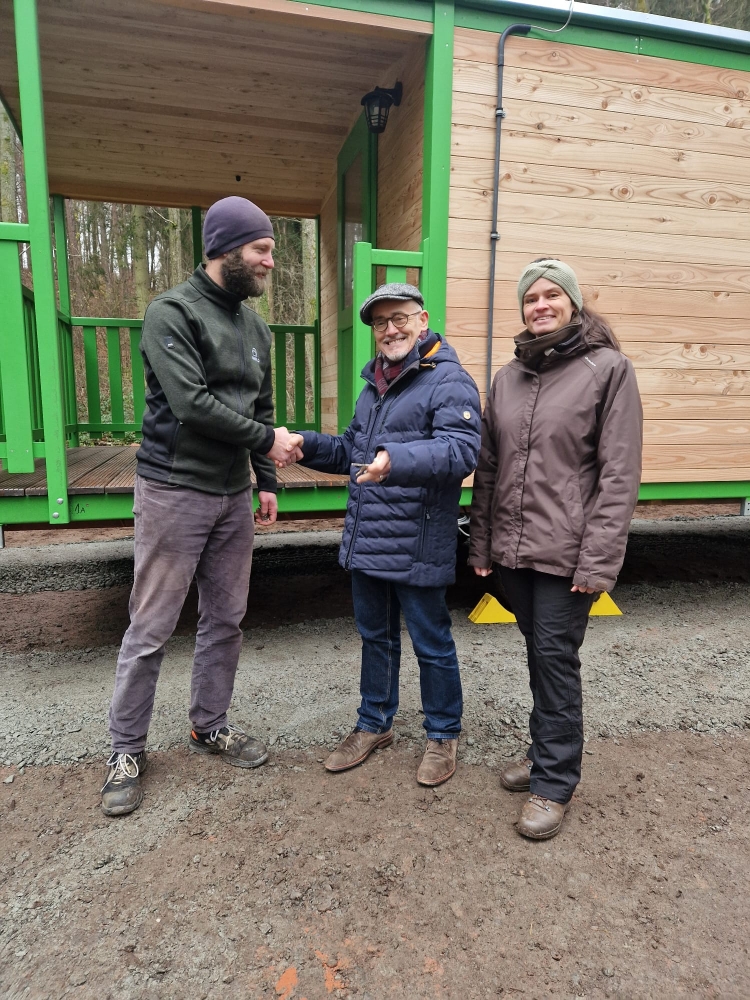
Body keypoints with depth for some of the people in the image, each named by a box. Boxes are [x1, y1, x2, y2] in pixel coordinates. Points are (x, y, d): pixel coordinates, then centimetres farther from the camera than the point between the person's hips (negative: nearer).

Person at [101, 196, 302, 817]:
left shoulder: (255, 326, 13)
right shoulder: (172, 313, -9)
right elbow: (191, 403, -19)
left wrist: (267, 481, 13)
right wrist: (265, 439, -11)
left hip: (234, 496, 7)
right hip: (175, 492, -6)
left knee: (226, 619, 13)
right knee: (152, 628, 2)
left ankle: (211, 727, 31)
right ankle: (127, 750, 20)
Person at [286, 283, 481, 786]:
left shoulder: (450, 381, -11)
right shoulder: (376, 381, 16)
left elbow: (462, 451, -26)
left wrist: (398, 461, -41)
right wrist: (309, 444, 5)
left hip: (417, 546, -8)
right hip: (366, 539, 8)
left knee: (431, 643, 8)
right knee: (375, 636, 20)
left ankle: (444, 735, 30)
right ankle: (375, 724, 40)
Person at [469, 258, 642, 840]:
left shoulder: (609, 368, -4)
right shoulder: (508, 378, 12)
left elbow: (620, 474, -9)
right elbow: (488, 468, 13)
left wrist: (600, 558, -14)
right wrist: (481, 543, 10)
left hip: (566, 551, -5)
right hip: (513, 549, 5)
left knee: (556, 657, 1)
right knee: (539, 654, 16)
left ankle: (554, 782, 19)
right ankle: (547, 750, 36)